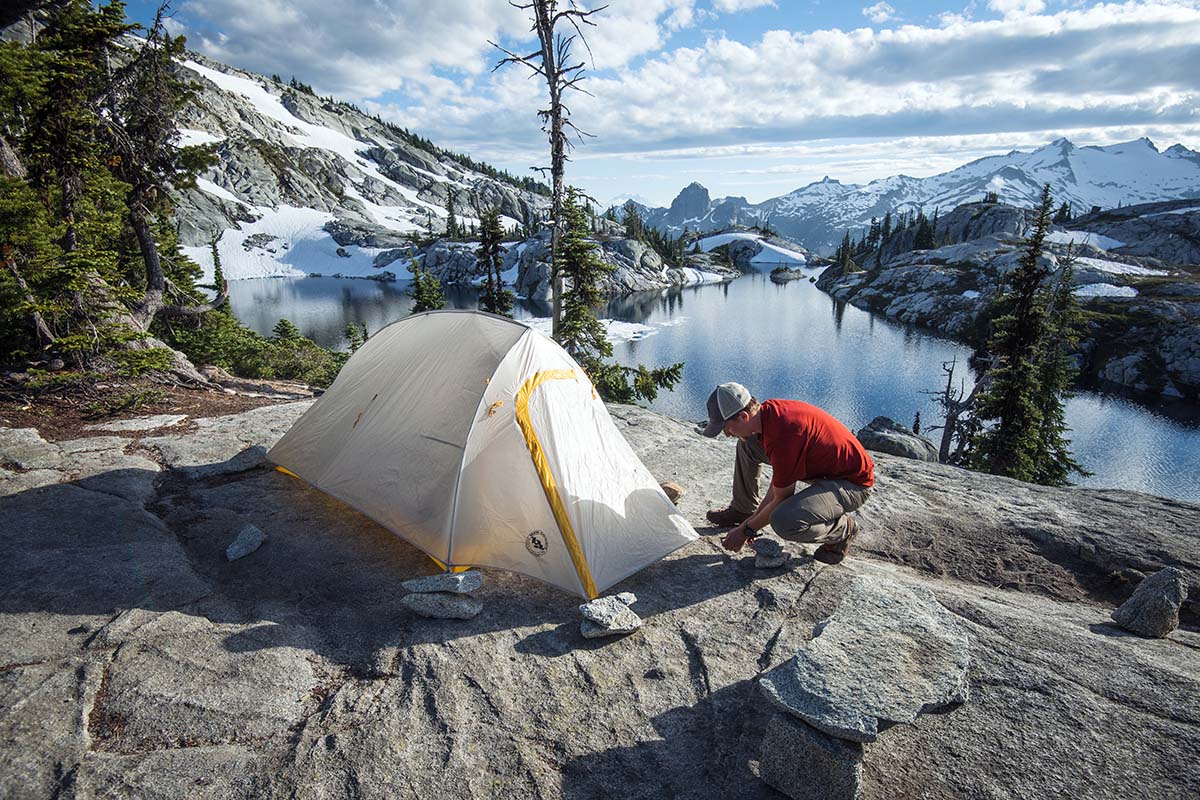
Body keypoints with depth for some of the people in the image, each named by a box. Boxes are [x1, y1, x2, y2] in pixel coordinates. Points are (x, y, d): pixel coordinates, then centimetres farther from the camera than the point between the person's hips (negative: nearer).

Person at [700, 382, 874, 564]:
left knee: (784, 522, -33)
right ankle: (743, 510, 20)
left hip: (853, 482, -9)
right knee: (747, 444, 6)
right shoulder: (768, 410, -7)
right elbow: (781, 475, 4)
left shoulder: (783, 439, -35)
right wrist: (757, 514, 5)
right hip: (822, 462, 9)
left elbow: (781, 499, -21)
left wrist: (747, 529, -8)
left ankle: (844, 528, -3)